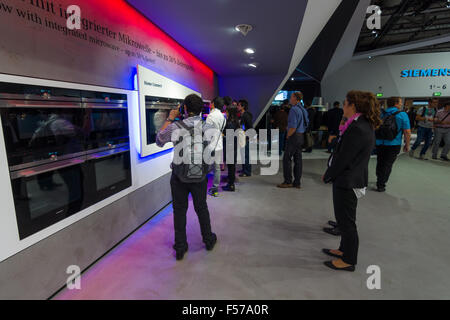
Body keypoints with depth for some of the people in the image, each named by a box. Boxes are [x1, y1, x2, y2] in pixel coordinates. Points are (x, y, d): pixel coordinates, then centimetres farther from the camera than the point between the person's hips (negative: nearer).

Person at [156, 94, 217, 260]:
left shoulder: (174, 127, -14)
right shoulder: (208, 128, -9)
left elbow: (159, 141, 4)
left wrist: (169, 119, 7)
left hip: (179, 175, -1)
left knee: (179, 210, 13)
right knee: (201, 208, 19)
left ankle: (180, 247, 24)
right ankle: (208, 240, 36)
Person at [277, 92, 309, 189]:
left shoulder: (294, 109, -14)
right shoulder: (304, 109, 14)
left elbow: (293, 127, -21)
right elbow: (306, 124, 19)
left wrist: (288, 136, -8)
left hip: (294, 136, -9)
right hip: (302, 136, 9)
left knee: (287, 159, -2)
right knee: (298, 159, 10)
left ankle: (288, 182, 1)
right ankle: (297, 182, 16)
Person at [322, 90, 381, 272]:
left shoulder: (358, 129, -23)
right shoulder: (363, 125, 10)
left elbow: (343, 159, -21)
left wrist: (328, 176, -11)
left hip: (348, 182, -10)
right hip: (349, 180, 10)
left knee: (346, 221, 4)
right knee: (344, 218, 22)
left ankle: (348, 260, 20)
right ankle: (344, 250, 39)